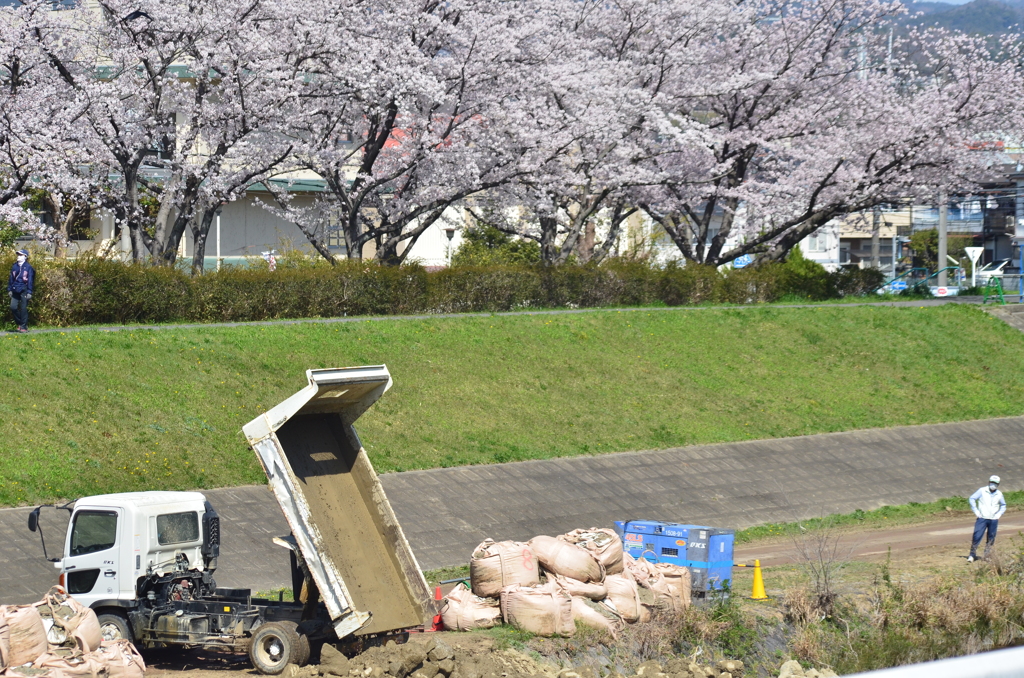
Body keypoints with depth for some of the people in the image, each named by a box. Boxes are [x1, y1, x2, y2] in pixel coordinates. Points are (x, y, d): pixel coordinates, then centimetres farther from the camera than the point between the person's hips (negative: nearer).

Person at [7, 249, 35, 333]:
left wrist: (29, 292, -9)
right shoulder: (15, 266, 11)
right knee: (13, 307, -2)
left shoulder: (28, 267, -4)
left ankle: (23, 326, 4)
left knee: (23, 309, -3)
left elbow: (30, 280, -5)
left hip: (24, 291, -5)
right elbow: (11, 278, 16)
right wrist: (9, 289, 12)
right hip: (15, 290, 5)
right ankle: (19, 323, 16)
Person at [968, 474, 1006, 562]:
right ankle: (972, 555, -5)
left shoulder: (999, 494, 7)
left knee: (991, 538, 5)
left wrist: (998, 514, 6)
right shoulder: (982, 491, -3)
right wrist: (976, 512, -7)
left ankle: (987, 555, 14)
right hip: (982, 518, -3)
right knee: (977, 536, -10)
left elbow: (1003, 506, 22)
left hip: (994, 520, 3)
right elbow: (972, 499, -2)